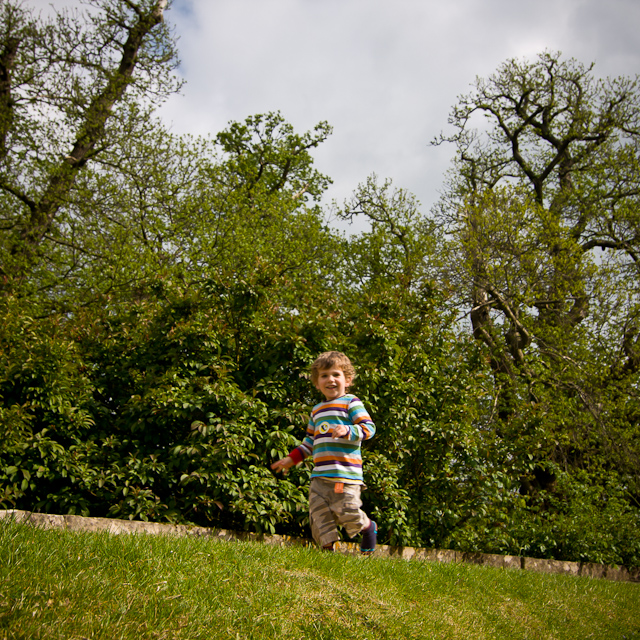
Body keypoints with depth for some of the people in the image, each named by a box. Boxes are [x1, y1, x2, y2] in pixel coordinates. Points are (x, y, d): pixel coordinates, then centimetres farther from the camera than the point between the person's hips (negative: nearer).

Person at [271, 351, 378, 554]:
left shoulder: (351, 403, 1)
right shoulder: (317, 411, 22)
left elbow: (369, 427, -9)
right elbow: (310, 441, 30)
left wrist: (347, 430, -24)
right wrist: (292, 459, 25)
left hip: (346, 475, -6)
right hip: (319, 476, 6)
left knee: (347, 513, -7)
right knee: (318, 515, 2)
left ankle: (369, 527, 24)